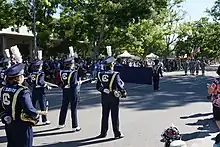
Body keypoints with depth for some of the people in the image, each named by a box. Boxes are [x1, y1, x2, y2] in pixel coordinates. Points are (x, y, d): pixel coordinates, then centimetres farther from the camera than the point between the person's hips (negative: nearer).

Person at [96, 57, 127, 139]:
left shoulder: (100, 74, -1)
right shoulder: (115, 74, -15)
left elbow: (98, 87, 3)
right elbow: (119, 85, -18)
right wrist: (123, 92, -2)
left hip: (104, 97, 4)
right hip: (114, 97, -4)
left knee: (105, 116, 14)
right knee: (115, 116, 5)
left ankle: (103, 133, 20)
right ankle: (117, 133, 13)